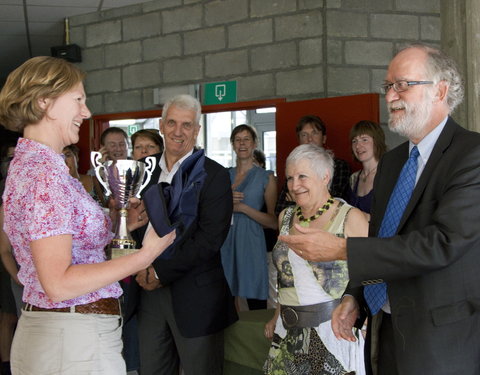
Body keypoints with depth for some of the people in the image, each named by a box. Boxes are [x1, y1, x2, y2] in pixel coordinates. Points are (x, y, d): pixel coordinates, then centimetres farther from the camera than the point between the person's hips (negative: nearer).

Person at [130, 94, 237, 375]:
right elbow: (137, 225, 11)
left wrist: (162, 273, -14)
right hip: (151, 290, 5)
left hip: (196, 296, -5)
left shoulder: (214, 175, -6)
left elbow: (210, 238, -14)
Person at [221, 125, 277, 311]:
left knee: (256, 305, -6)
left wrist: (243, 207, -11)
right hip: (226, 244, 3)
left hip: (251, 244, -3)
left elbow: (274, 222, -3)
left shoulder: (266, 178, 2)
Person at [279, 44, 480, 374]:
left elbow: (442, 242, -25)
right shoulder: (391, 161, 12)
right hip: (387, 328, 7)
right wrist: (355, 297, 5)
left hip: (442, 341, -7)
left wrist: (342, 249, -24)